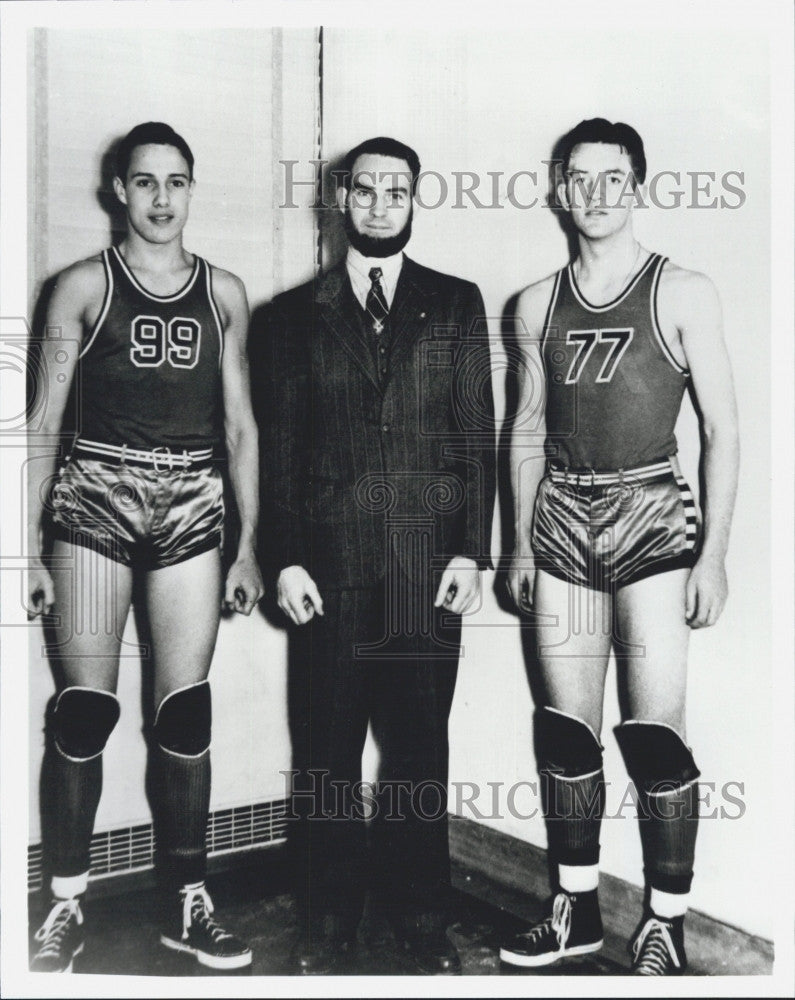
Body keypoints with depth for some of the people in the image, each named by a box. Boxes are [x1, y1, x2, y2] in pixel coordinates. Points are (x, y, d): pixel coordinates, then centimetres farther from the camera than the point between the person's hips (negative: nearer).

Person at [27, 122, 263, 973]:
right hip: (94, 499, -2)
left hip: (192, 507, 2)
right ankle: (65, 905, 14)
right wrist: (29, 547, -4)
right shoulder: (84, 286, 4)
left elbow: (239, 426, 10)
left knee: (186, 710, 2)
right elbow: (44, 423, 2)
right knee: (85, 707, -1)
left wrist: (249, 545, 6)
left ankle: (186, 902, 15)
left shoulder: (223, 292, 10)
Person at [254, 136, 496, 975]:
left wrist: (471, 550, -3)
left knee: (419, 748, 8)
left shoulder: (456, 304, 8)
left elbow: (478, 432, 4)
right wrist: (285, 559, -2)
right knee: (325, 754, 7)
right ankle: (328, 921, 24)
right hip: (328, 568, 1)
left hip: (428, 567, 0)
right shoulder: (295, 314, 9)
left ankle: (420, 916, 26)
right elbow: (279, 446, 5)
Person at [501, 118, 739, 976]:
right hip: (562, 520, 4)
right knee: (565, 729, 8)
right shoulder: (537, 304, 11)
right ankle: (577, 910, 23)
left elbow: (721, 430, -2)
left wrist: (714, 552, -7)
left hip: (652, 517, -3)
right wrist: (521, 543, 11)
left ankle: (664, 926, 13)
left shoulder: (682, 294, -1)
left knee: (654, 733, -5)